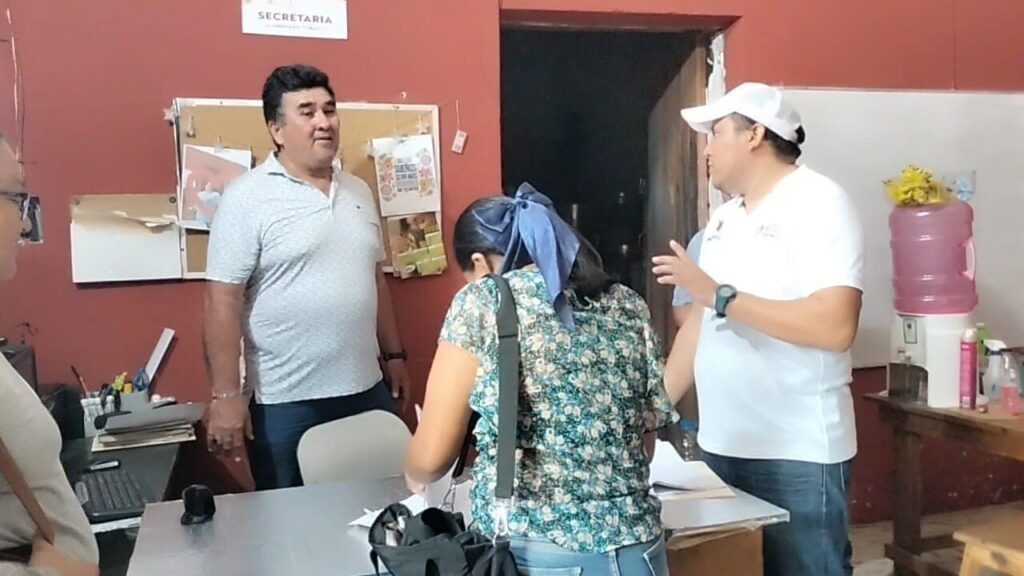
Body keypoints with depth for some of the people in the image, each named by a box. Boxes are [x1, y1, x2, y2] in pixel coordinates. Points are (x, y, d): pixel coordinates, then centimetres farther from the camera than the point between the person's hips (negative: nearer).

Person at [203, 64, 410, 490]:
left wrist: (394, 354, 16)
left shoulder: (359, 192, 10)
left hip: (367, 390, 6)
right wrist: (226, 395, -16)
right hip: (286, 402, -5)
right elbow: (223, 301, -13)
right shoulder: (247, 199, -10)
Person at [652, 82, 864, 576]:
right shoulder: (724, 217, 13)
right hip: (721, 446, 7)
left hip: (797, 455, -7)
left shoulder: (818, 201, -9)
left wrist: (719, 294, -20)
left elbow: (835, 326, -22)